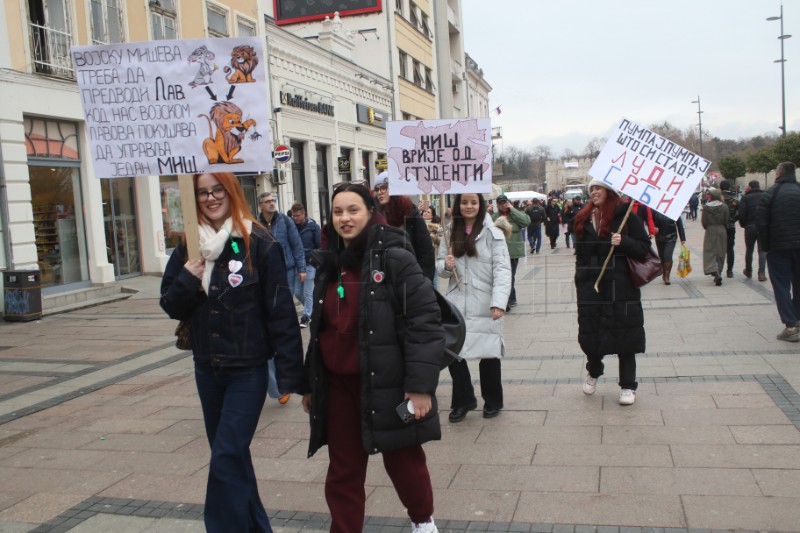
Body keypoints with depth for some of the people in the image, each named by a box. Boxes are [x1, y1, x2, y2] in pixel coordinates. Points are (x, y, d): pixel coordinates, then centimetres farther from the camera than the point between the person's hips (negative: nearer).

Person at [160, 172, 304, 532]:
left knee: (227, 459, -8)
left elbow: (281, 313, -14)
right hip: (206, 369, 6)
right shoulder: (189, 247, 4)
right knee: (230, 455, 17)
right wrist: (186, 280, -13)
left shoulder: (259, 245, -12)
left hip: (247, 371, -6)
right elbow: (171, 307, 8)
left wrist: (291, 375, -16)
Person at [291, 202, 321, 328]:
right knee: (298, 292, 8)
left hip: (309, 264, -4)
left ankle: (306, 316, 9)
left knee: (308, 293, -1)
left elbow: (320, 246, -2)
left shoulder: (313, 226, -6)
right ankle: (312, 310, 29)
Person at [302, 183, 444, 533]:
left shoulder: (395, 258, -11)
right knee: (343, 471, 13)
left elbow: (426, 322, -15)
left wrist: (420, 384, -20)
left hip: (386, 383, -5)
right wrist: (310, 383, 17)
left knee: (402, 460, 14)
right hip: (337, 385, 5)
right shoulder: (329, 265, 9)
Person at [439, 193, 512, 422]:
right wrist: (446, 265, -11)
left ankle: (492, 401, 28)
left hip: (485, 304, -3)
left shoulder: (493, 233, -5)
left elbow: (502, 269, -12)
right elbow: (440, 264, 14)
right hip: (456, 302, 3)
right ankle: (463, 400, 24)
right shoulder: (450, 232, 8)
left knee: (488, 353, 6)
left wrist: (499, 302, -24)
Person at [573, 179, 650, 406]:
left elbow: (644, 248, -5)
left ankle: (628, 386, 15)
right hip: (590, 287, 4)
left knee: (623, 334, 1)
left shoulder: (626, 215, -5)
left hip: (620, 287, -4)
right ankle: (593, 371, 38)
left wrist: (623, 242, -22)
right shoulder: (584, 219, 11)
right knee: (589, 333, 9)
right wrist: (579, 281, 14)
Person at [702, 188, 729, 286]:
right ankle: (718, 273, 17)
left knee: (710, 252, 0)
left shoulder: (706, 207, -6)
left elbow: (703, 222, -4)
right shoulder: (724, 207, -6)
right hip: (721, 231, 1)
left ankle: (715, 272, -22)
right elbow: (726, 221, -3)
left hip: (710, 232, -1)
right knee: (720, 253, 11)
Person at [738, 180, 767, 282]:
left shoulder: (746, 197, -3)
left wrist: (743, 224, 4)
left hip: (750, 226, 0)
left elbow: (741, 213, -10)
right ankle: (761, 273, -9)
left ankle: (748, 271, 26)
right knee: (762, 250, 2)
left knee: (749, 250, 14)